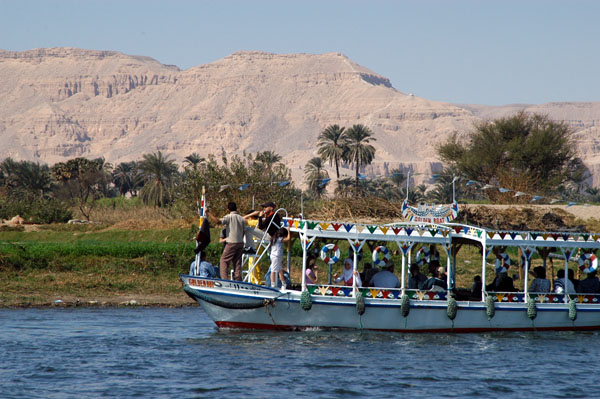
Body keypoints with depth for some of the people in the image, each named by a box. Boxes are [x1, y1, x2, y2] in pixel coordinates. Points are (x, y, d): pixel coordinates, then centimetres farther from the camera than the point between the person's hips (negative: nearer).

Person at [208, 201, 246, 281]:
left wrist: (209, 214, -13)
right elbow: (243, 232, 14)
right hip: (240, 242, 6)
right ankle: (238, 279, 6)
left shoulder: (229, 217, -9)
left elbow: (217, 221, -22)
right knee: (237, 262, 10)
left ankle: (224, 278, -11)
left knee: (224, 260, -1)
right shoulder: (242, 218, 11)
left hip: (231, 243, -6)